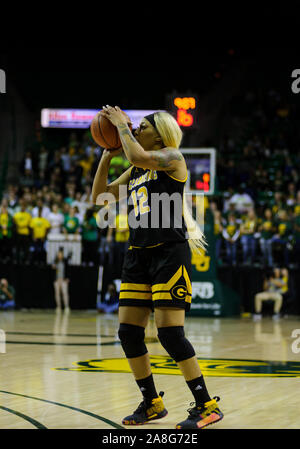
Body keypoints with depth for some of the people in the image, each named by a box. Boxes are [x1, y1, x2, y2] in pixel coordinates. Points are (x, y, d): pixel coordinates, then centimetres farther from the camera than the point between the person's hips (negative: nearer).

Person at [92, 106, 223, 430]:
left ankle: (207, 406, -5)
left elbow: (137, 156, -22)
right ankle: (152, 404, 18)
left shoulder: (172, 157, -3)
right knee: (128, 332, 4)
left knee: (169, 332, -14)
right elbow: (99, 197, 20)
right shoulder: (135, 172, 19)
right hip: (138, 254, 8)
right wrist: (107, 155, 13)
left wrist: (121, 123, -7)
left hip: (170, 253, -8)